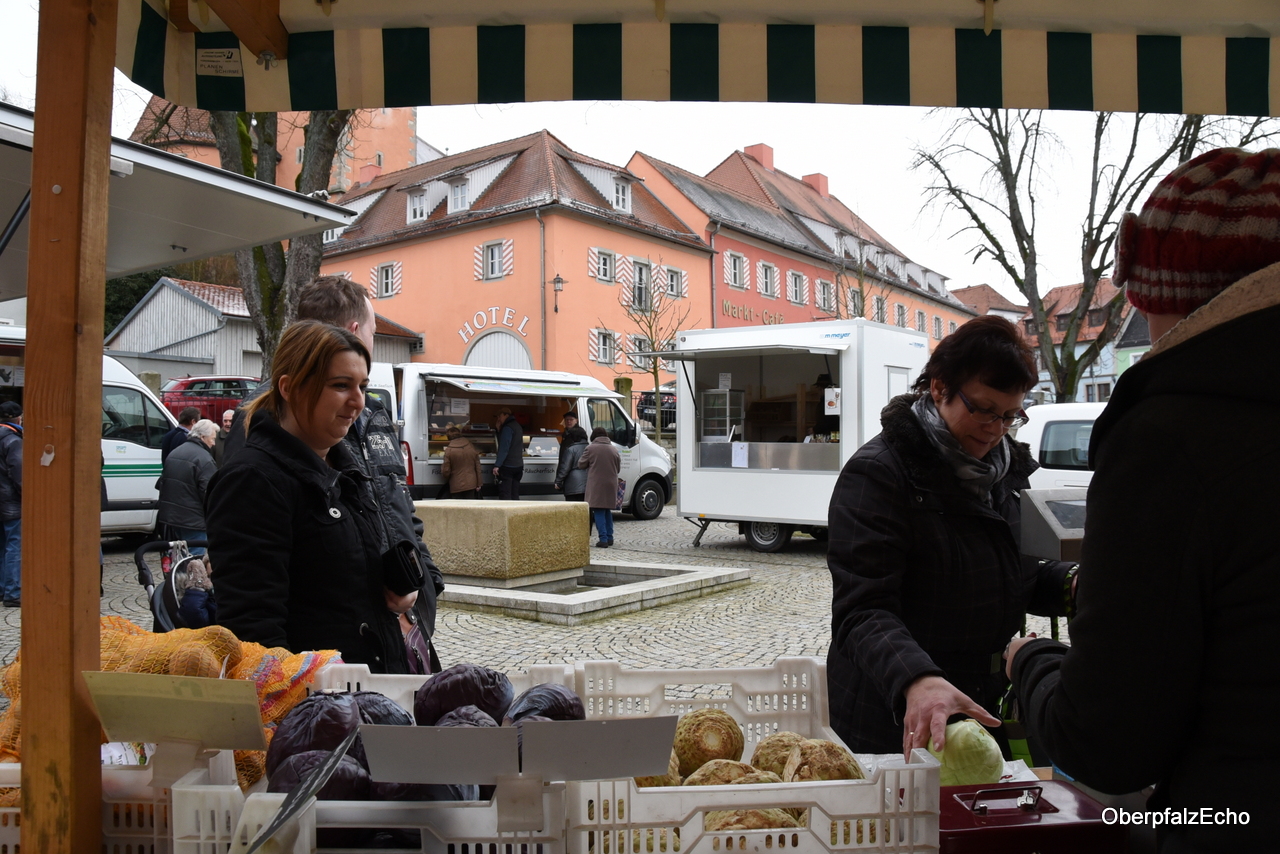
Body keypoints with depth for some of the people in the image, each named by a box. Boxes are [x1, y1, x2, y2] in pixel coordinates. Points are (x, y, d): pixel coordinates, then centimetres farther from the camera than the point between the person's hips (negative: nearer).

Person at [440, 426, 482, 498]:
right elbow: (477, 467, 5)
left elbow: (446, 472, -8)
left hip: (456, 486, -3)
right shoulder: (471, 447, 0)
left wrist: (442, 466, 14)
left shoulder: (449, 450, -11)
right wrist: (478, 484, 13)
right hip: (471, 484, 4)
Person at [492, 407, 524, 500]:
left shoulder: (507, 428, -11)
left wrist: (497, 465, -22)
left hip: (507, 465, -9)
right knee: (515, 495, 9)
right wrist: (499, 429, 15)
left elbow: (504, 448, -19)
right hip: (518, 465, 9)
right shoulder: (517, 426, 17)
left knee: (505, 496, -8)